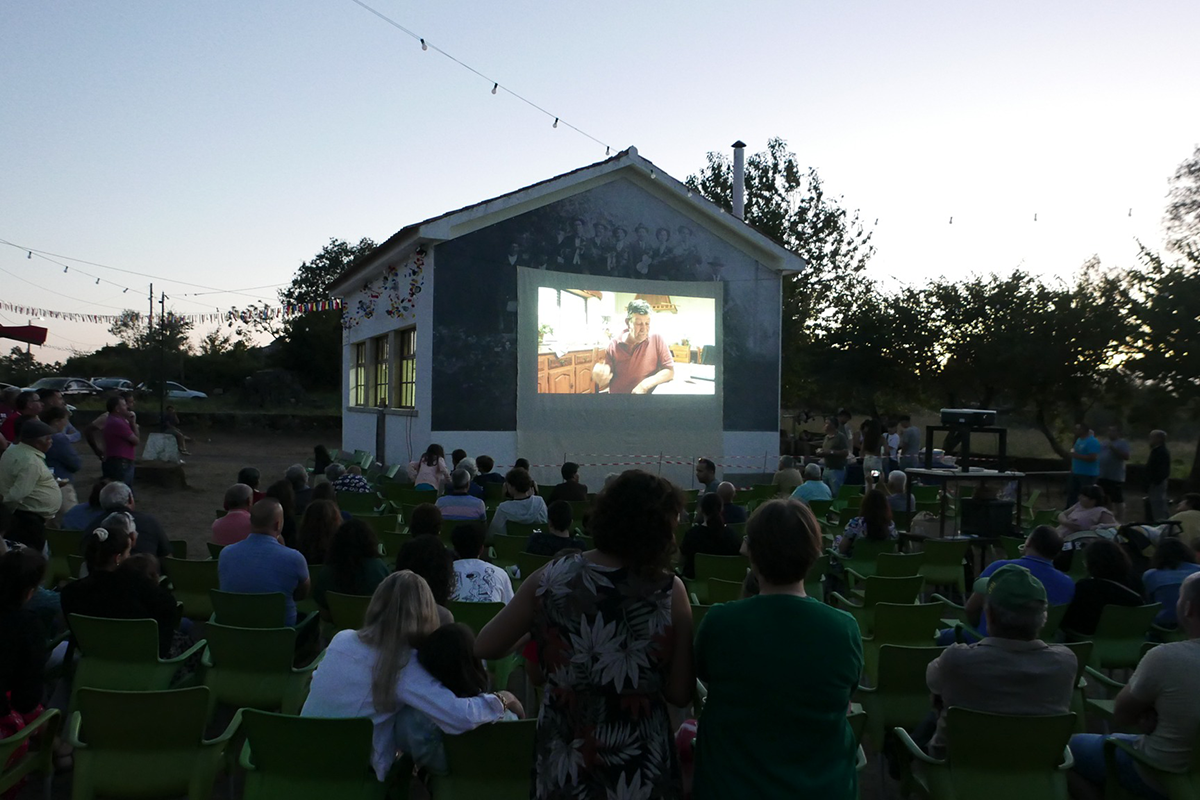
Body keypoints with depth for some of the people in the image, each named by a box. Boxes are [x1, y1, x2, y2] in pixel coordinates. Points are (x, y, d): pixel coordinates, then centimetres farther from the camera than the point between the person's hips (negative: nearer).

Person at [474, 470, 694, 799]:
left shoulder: (550, 578, -11)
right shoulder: (670, 591, -15)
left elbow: (484, 648, -2)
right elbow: (680, 694, -9)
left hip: (563, 763, 2)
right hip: (641, 771, -1)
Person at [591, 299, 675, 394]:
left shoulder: (657, 340, -4)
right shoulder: (613, 346, -1)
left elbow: (670, 371, -5)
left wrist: (645, 385, -17)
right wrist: (603, 379, -18)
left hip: (646, 393, -1)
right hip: (616, 393, 1)